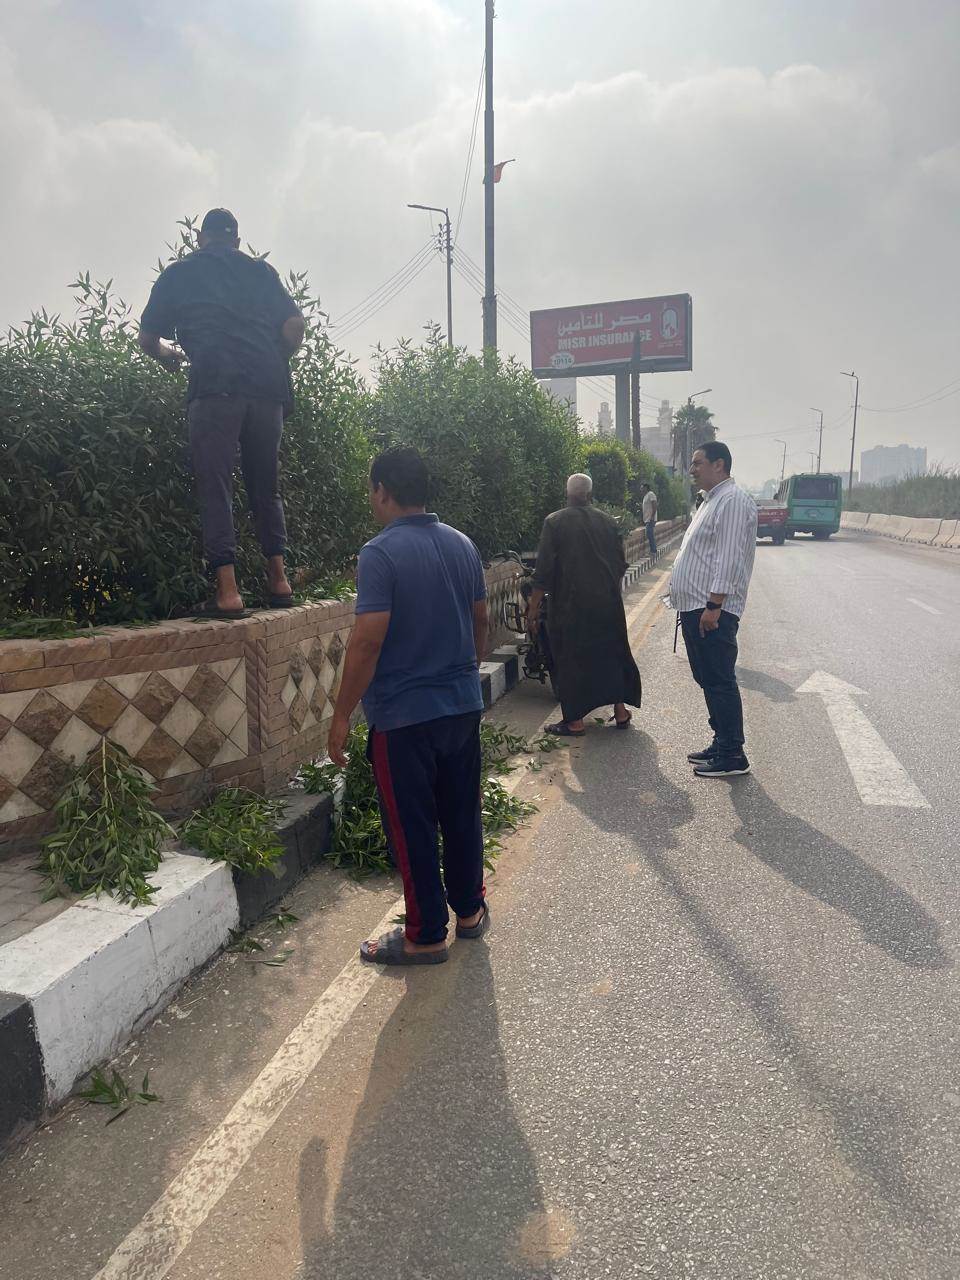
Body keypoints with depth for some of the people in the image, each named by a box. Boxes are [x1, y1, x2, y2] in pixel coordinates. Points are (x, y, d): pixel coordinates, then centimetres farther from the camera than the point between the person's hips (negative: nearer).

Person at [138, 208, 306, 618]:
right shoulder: (260, 270, 21)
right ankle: (278, 580, 14)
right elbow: (294, 325, 11)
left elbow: (148, 340, 21)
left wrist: (171, 354, 42)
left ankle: (227, 591, -8)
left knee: (216, 489, -1)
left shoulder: (178, 273, 18)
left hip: (214, 388, -2)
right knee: (265, 485, 13)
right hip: (267, 388, 3)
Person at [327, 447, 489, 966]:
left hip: (404, 714, -7)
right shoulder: (463, 545, 5)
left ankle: (426, 936, 20)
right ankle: (470, 909, 34)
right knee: (462, 811, 19)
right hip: (463, 705, 7)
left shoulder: (381, 553, -17)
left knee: (412, 826, 7)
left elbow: (368, 640, -22)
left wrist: (342, 715, -14)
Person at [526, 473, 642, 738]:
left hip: (571, 606, -4)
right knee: (612, 653, 16)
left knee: (570, 659, 5)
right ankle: (621, 712, 23)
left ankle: (574, 721, 9)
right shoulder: (607, 522, 5)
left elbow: (544, 570, -12)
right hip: (608, 604, 4)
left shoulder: (555, 522, -7)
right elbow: (621, 564, 10)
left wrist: (534, 607, -7)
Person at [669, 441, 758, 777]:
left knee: (719, 682, -6)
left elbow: (729, 560, -20)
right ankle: (721, 743, 25)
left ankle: (732, 755, 2)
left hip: (712, 611, -11)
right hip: (695, 608, 11)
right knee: (707, 679, 15)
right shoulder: (712, 500, 21)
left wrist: (714, 606, -23)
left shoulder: (733, 501, -12)